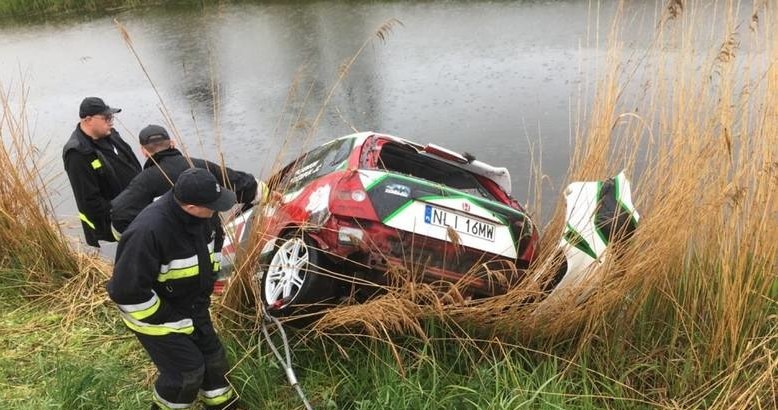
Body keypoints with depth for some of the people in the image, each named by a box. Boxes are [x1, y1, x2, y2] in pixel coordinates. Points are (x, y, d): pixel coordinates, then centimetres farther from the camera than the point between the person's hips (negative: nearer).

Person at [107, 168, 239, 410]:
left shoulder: (195, 216, -13)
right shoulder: (148, 232, -38)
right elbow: (127, 291, -32)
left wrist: (203, 297, 10)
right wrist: (170, 321, -22)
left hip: (192, 306, 7)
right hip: (155, 313, -7)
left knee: (213, 357, 13)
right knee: (187, 370, -4)